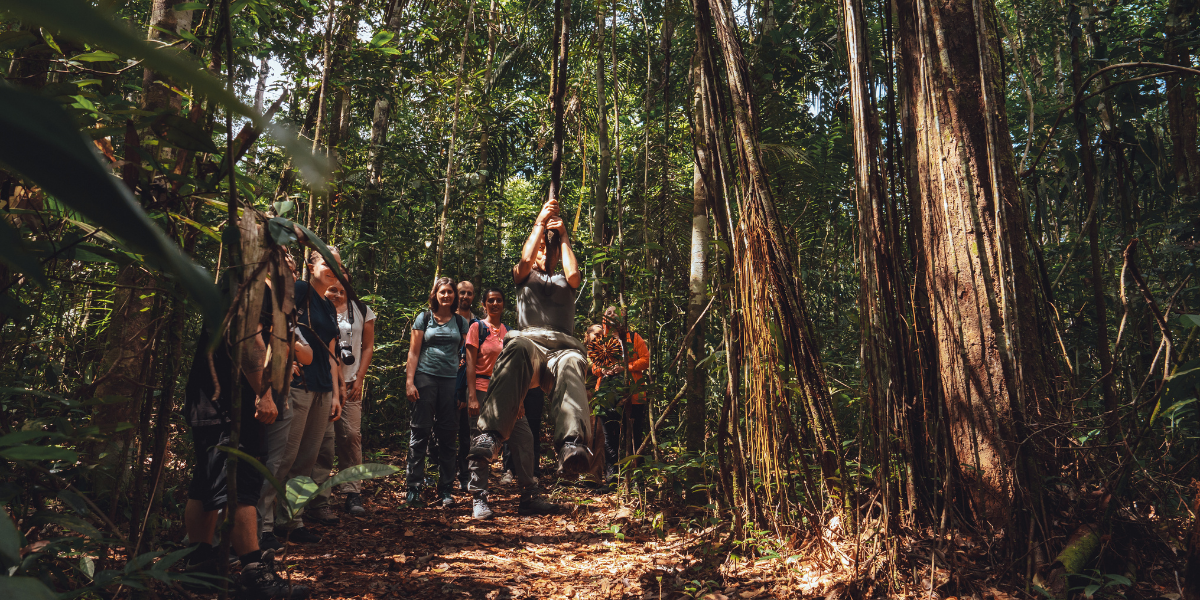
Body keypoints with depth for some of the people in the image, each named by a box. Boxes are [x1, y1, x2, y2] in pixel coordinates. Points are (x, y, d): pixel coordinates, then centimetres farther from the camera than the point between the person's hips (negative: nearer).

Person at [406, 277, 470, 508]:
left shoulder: (461, 322, 12)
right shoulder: (424, 318, 7)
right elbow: (414, 352, 4)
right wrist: (410, 381, -6)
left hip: (451, 379, 2)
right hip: (426, 377, -2)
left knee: (448, 435, 4)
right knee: (420, 432, -3)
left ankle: (445, 489, 12)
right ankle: (414, 488, 3)